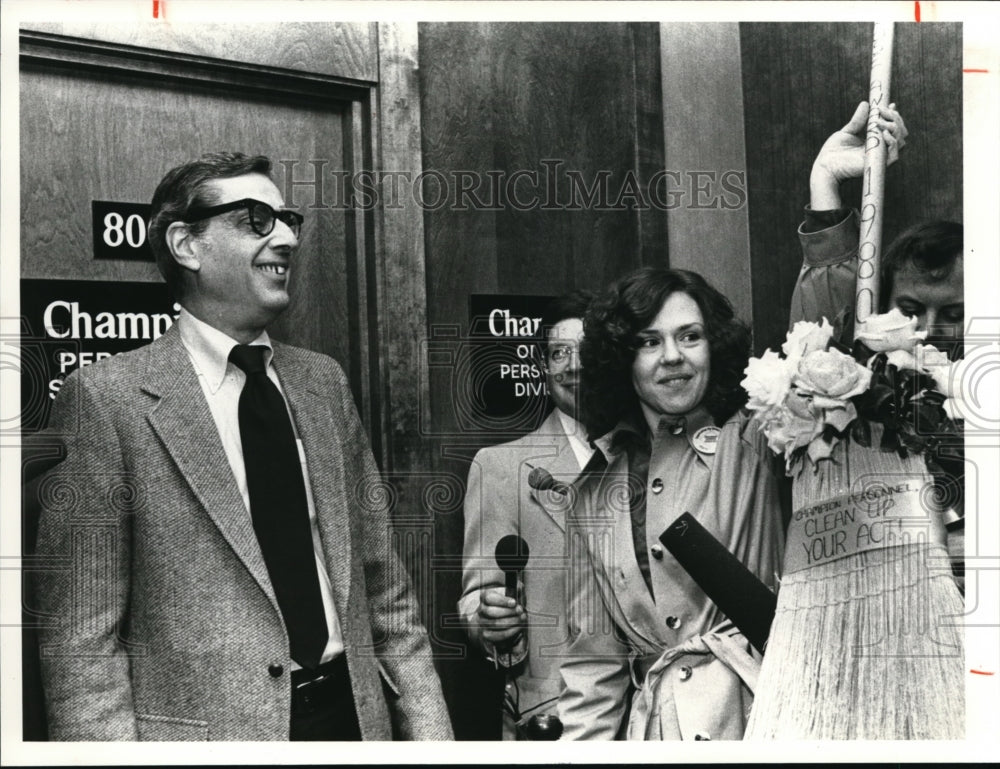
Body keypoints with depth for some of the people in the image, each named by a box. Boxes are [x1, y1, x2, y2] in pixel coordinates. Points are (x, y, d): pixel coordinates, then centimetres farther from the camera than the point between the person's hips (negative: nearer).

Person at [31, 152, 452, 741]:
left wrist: (429, 729, 2)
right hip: (205, 732, -5)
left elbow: (382, 581, 7)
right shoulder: (108, 398, -10)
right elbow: (81, 638, -11)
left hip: (356, 715, 5)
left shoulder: (324, 381, 6)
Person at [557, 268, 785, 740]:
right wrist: (582, 747, 2)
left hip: (751, 710, -3)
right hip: (646, 719, 3)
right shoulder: (597, 489, 9)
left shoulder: (754, 445, 0)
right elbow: (593, 654, 9)